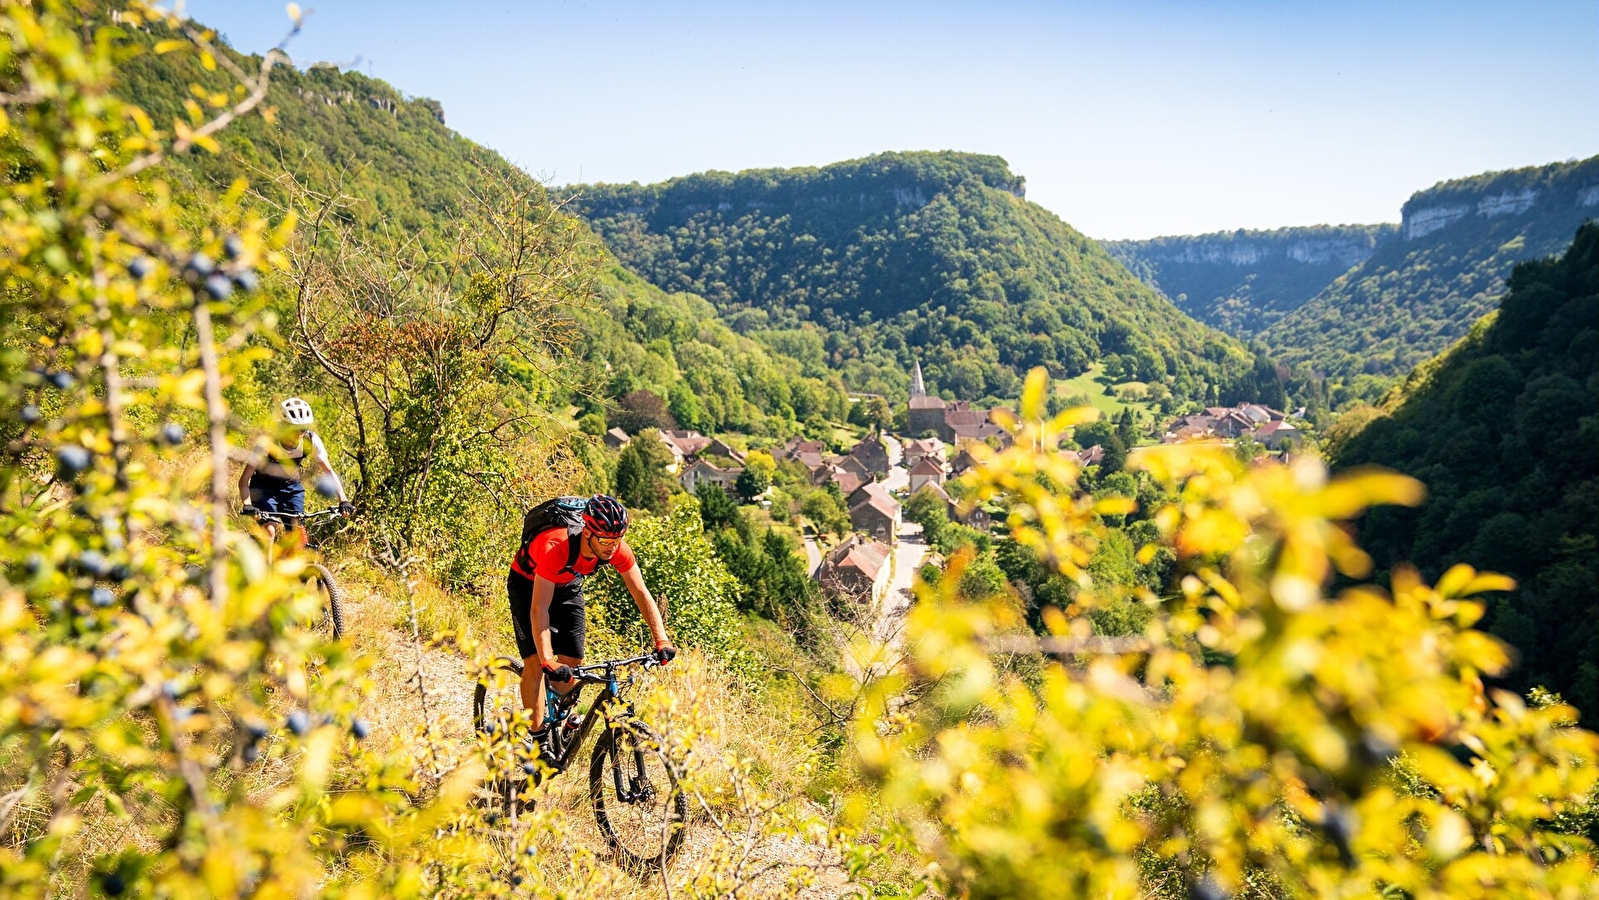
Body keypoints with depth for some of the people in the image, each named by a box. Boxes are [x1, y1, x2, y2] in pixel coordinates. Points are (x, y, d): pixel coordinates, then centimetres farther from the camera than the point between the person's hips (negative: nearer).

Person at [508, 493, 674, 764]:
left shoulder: (617, 549, -28)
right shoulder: (555, 547, -42)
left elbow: (641, 594, -22)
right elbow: (539, 609, -43)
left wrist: (662, 641, -32)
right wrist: (548, 661, -51)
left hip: (568, 585, 4)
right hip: (528, 583, -4)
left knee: (572, 662, -4)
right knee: (535, 660, -16)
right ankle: (537, 738, -5)